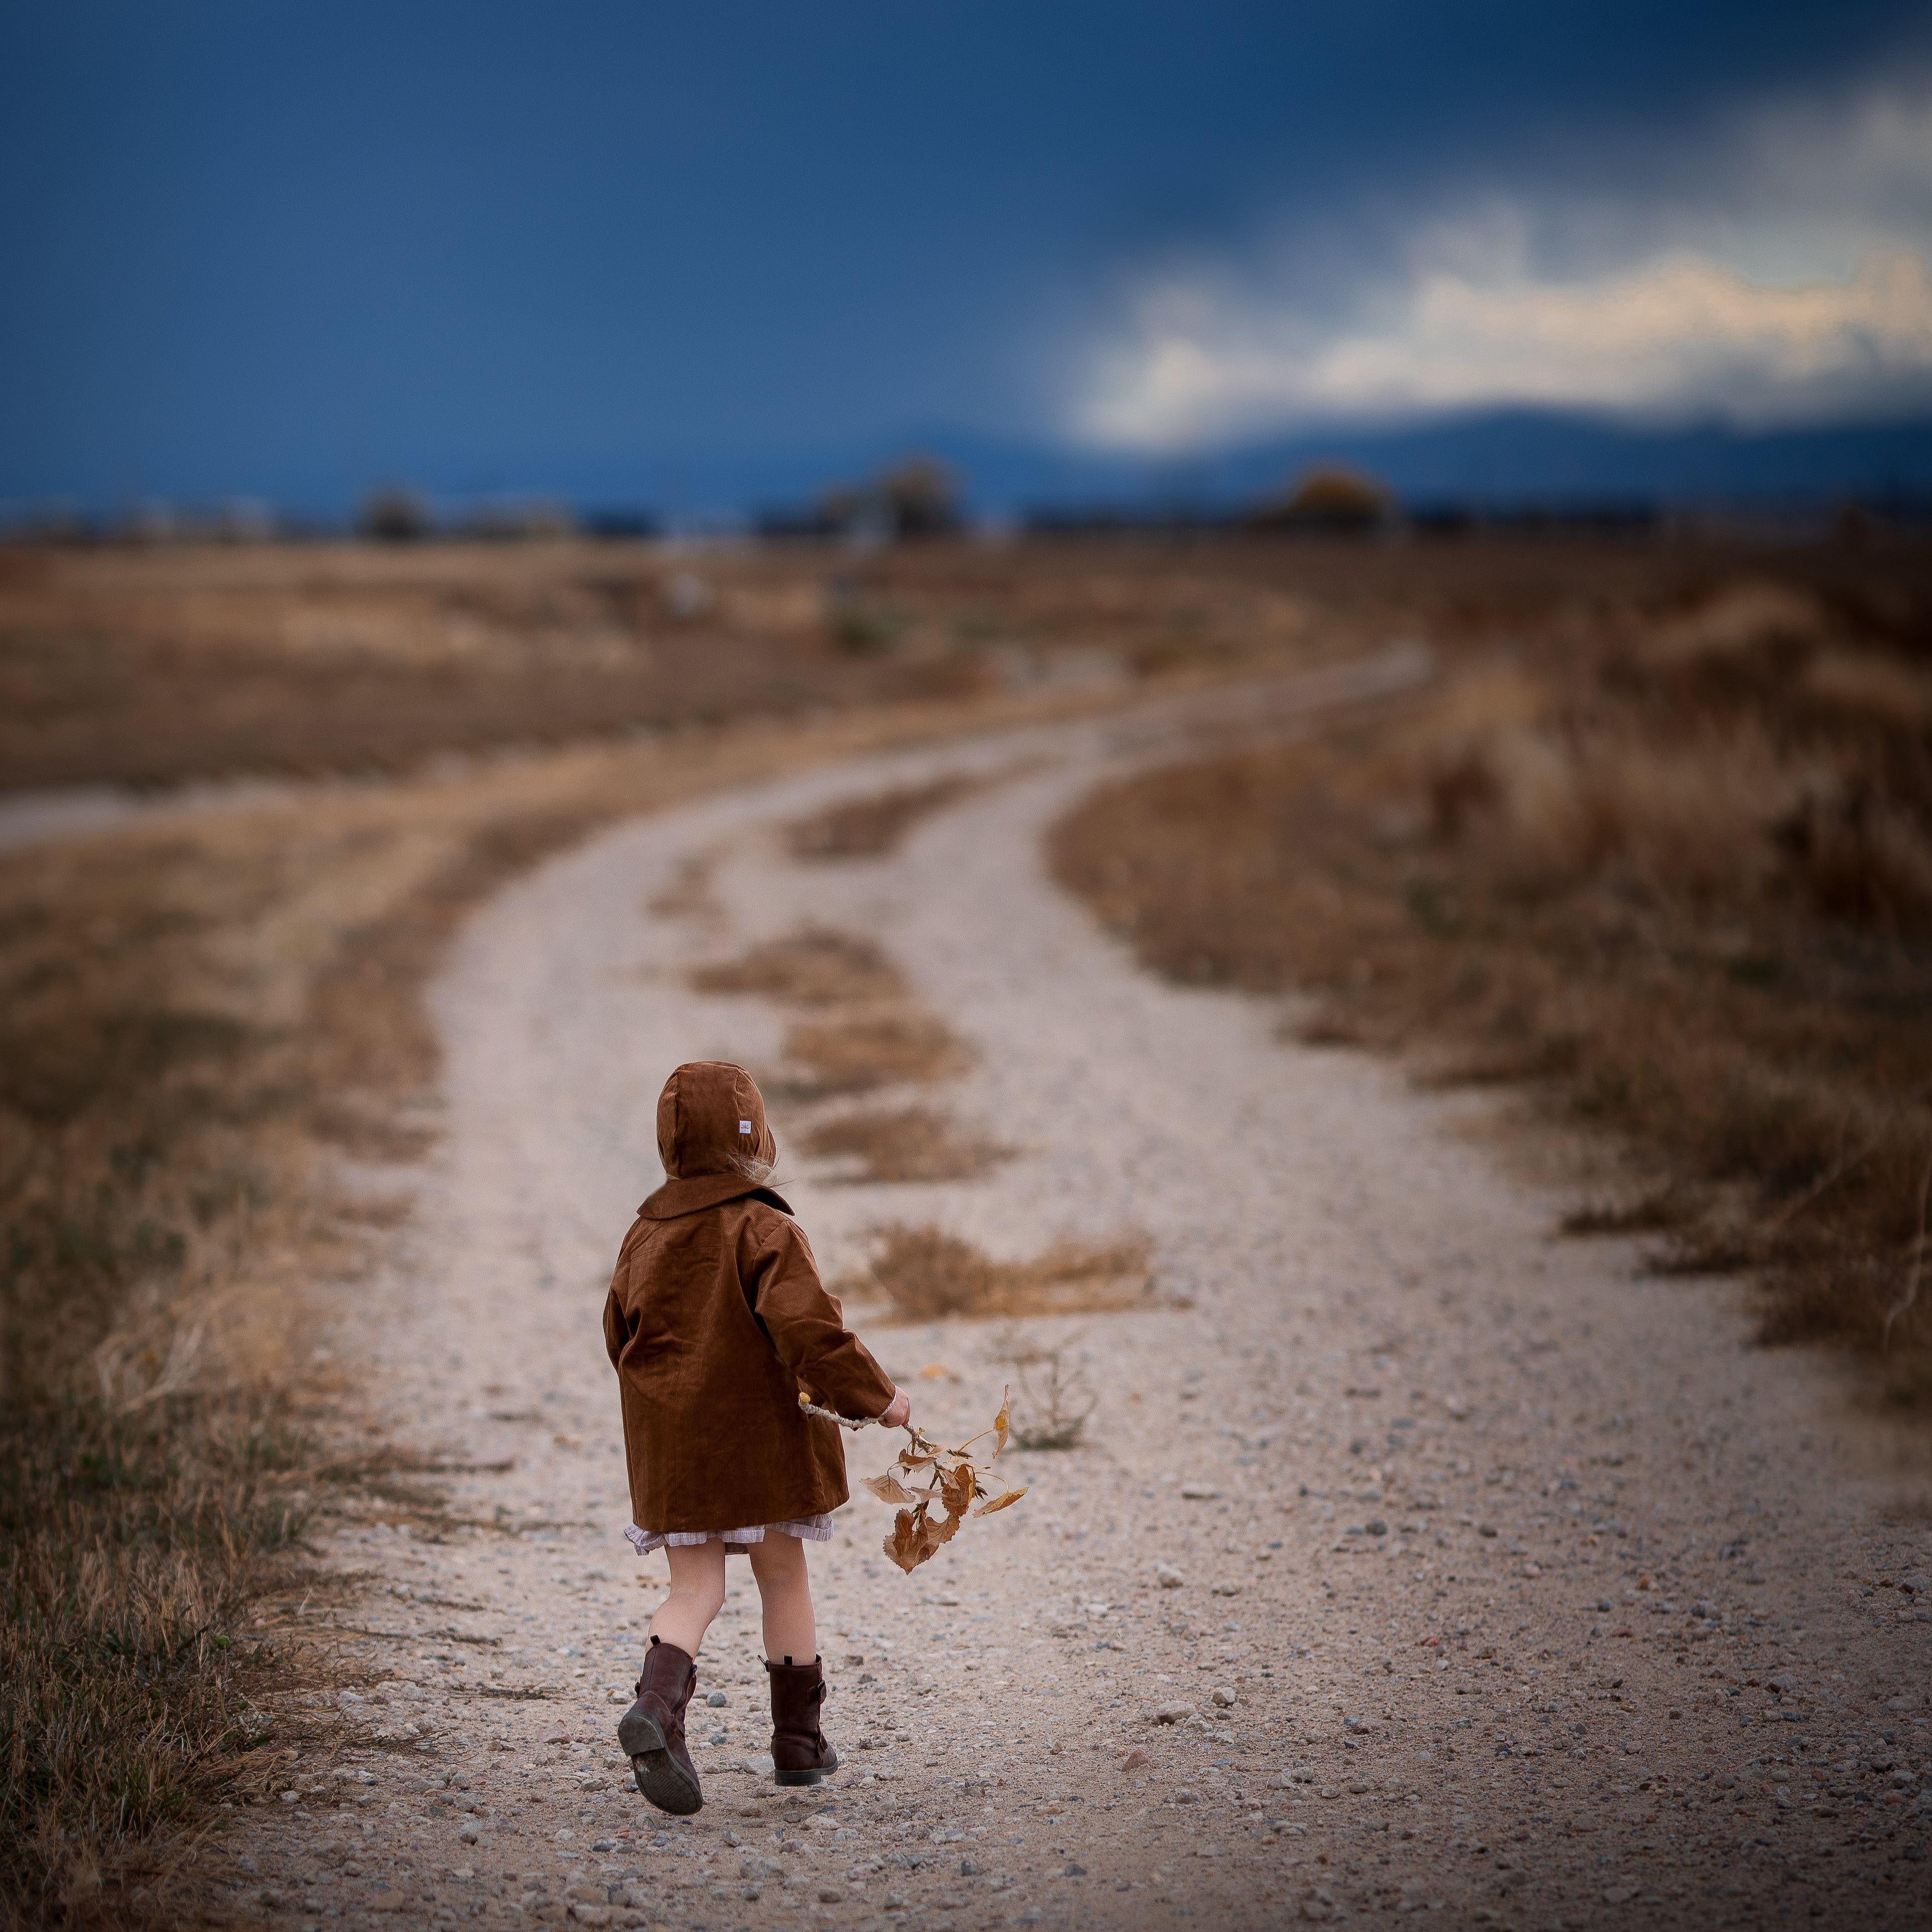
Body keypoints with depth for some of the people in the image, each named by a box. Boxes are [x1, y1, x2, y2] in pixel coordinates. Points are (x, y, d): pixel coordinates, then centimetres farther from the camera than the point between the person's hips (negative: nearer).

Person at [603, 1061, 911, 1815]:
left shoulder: (645, 1235, 6)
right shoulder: (765, 1231, -13)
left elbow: (622, 1338, 16)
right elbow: (810, 1329, -23)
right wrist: (876, 1396, -11)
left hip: (668, 1447, 4)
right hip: (761, 1440, -4)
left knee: (694, 1589, 4)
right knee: (784, 1580, 12)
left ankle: (657, 1703, -24)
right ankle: (798, 1742, 19)